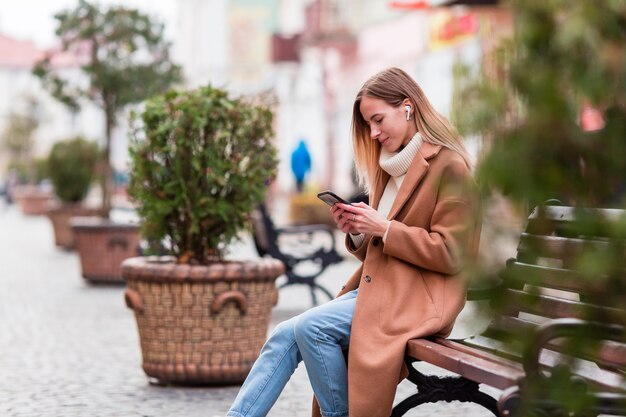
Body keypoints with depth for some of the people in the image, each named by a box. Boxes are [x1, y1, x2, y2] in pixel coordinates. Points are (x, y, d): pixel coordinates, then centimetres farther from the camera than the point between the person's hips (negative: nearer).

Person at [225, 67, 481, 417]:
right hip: (376, 284, 8)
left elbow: (449, 253, -14)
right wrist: (357, 231, 1)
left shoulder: (449, 166, -8)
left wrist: (384, 229, -16)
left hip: (418, 297, -8)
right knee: (285, 335, -10)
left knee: (311, 327, -25)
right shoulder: (392, 165, 18)